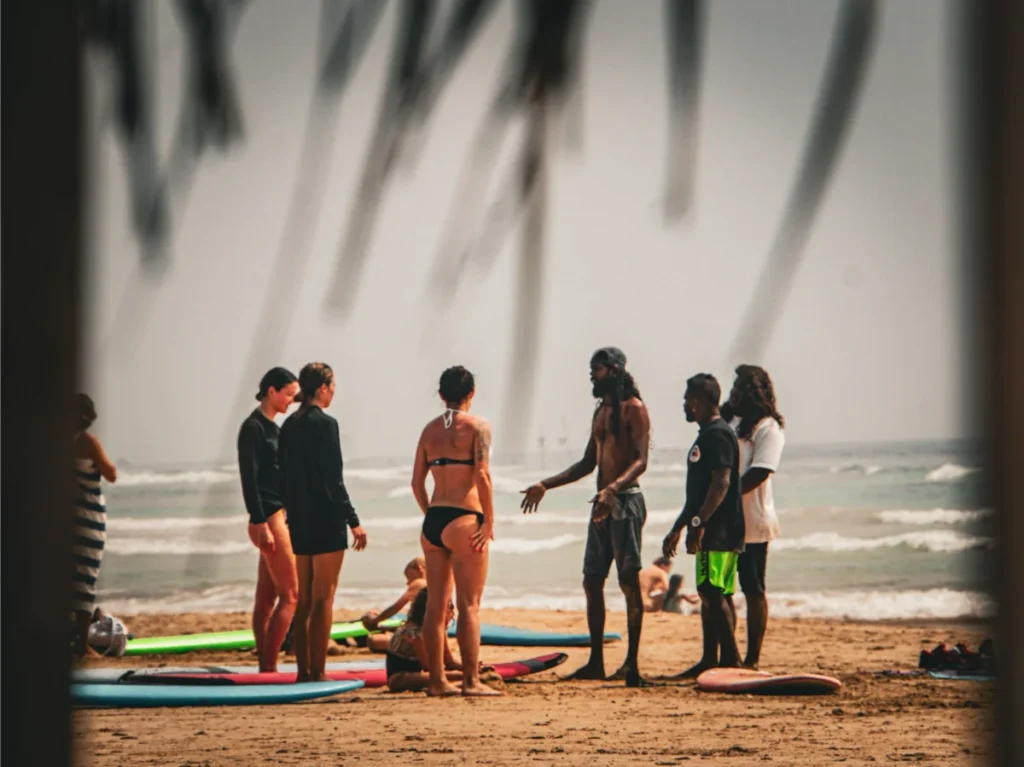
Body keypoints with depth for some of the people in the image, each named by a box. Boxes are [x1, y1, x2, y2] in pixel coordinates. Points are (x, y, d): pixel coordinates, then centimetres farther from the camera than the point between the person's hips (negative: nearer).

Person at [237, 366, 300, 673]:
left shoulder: (272, 428, 17)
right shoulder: (253, 427, -11)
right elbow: (249, 479, -16)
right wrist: (259, 523, -20)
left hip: (279, 514, 9)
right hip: (268, 517, -9)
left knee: (267, 596, 9)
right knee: (290, 594, -10)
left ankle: (265, 667, 10)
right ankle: (269, 667, -10)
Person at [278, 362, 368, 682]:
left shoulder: (289, 426, 9)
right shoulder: (325, 424, -12)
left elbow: (283, 477, 12)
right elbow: (333, 479, -15)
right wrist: (354, 521, -12)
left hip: (298, 521, 7)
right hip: (326, 522, -7)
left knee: (302, 600, 11)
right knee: (323, 600, -4)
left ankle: (303, 671, 13)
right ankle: (317, 671, -5)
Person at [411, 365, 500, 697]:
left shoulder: (430, 429, 12)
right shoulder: (477, 426, -4)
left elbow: (417, 482, 11)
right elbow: (482, 475, -13)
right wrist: (489, 521, -7)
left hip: (433, 521, 6)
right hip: (464, 520, -6)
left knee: (436, 604, 9)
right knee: (469, 604, -3)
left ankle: (436, 679, 12)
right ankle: (471, 680, -5)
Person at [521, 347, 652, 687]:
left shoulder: (634, 409, -7)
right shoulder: (600, 412, 19)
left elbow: (641, 460, -18)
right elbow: (588, 464, 25)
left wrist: (614, 488, -34)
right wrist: (545, 486, 20)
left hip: (625, 500, -9)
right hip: (602, 503, 9)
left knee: (629, 581, -10)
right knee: (592, 582, 8)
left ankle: (632, 664, -10)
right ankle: (596, 662, 14)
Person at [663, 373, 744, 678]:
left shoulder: (718, 435, -12)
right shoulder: (706, 435, 20)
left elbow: (721, 483, -22)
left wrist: (699, 522, -26)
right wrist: (677, 529, 26)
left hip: (719, 530, -10)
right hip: (710, 532, 10)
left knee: (713, 594, -12)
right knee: (710, 595, 12)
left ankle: (731, 659, -12)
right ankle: (710, 659, 16)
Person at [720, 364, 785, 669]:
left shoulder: (767, 427, -7)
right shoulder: (728, 421, 16)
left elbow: (759, 472, -18)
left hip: (751, 522, -7)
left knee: (753, 591, 0)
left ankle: (752, 659, 5)